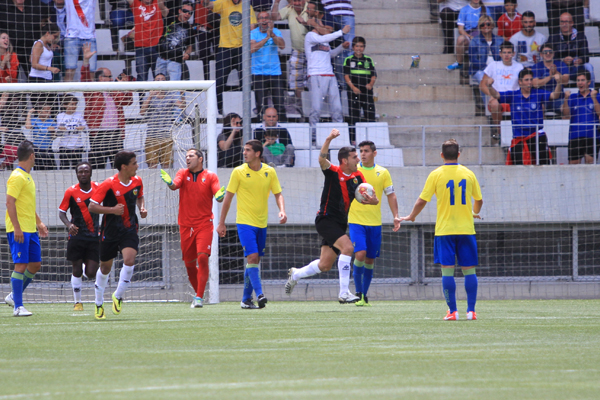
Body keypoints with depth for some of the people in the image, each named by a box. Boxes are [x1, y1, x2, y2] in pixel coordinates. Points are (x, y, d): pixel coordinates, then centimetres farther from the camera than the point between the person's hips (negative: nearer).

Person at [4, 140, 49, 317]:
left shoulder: (27, 177, 17)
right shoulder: (17, 177, -13)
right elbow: (10, 203, -19)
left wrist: (39, 222, 23)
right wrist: (17, 228, -23)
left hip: (30, 229, 9)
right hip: (19, 229, -9)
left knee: (35, 265, 9)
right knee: (21, 266, -10)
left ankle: (14, 296, 22)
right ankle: (18, 307, -7)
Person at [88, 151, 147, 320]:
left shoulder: (137, 181, 0)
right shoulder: (109, 185, -16)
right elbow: (92, 206, -14)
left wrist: (142, 208, 2)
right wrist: (112, 210, -24)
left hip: (129, 229, 2)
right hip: (110, 231, -2)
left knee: (129, 260, -21)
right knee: (105, 268, 10)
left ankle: (118, 296, 2)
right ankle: (99, 303, 30)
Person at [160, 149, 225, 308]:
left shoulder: (210, 176, 2)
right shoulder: (183, 174, 6)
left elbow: (217, 194, -8)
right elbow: (175, 185, -13)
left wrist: (220, 196, -32)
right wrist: (169, 182, -36)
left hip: (204, 224, -3)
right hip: (186, 226, 3)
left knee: (202, 257, -17)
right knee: (189, 263, 6)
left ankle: (199, 297, -14)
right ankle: (198, 293, 25)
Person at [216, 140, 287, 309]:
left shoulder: (270, 172, 2)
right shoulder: (238, 172, -4)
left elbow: (278, 194, 9)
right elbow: (228, 197, 1)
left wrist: (282, 211, -12)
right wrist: (221, 223, 1)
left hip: (262, 223, 4)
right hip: (245, 222, -4)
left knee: (255, 261, 7)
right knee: (252, 257, -18)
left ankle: (246, 299, 15)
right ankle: (259, 294, -21)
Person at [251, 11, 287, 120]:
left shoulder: (276, 31, 4)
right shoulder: (253, 33, -1)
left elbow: (282, 45, -12)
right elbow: (252, 49, -17)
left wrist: (272, 34, -26)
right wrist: (266, 38, -23)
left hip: (275, 72, 1)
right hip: (258, 73, -1)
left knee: (279, 105, -1)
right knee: (261, 106, -2)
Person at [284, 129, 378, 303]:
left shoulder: (358, 176, 7)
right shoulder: (333, 173, -9)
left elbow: (373, 199, 9)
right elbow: (322, 160, -29)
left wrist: (372, 200, -16)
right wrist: (329, 140, -43)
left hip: (340, 223, 7)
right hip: (326, 220, -7)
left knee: (325, 265, 10)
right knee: (347, 247, -26)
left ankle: (295, 274, 36)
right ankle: (344, 293, -24)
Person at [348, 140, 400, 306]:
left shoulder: (383, 173, 6)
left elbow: (391, 195, 11)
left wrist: (396, 216, 1)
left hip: (375, 223, 3)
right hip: (356, 221, -3)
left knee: (370, 260, 5)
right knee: (360, 254, -19)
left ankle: (364, 295, 16)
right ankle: (358, 293, -8)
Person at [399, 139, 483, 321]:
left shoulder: (436, 175, -4)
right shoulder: (468, 174, 3)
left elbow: (422, 201, -1)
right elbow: (479, 200, 13)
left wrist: (411, 216, 16)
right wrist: (475, 213, 35)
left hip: (445, 229, -2)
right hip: (466, 229, 2)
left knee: (447, 270, 0)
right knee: (469, 270, 5)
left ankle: (452, 311, -4)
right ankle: (471, 311, 3)